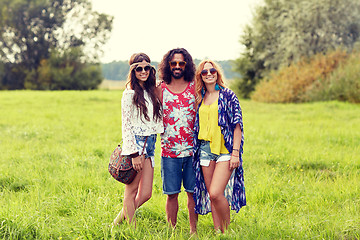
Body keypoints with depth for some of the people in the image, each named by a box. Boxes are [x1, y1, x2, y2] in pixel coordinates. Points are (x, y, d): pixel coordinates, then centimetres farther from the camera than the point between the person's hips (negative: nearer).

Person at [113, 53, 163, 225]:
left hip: (150, 144, 7)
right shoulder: (130, 93, -7)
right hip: (136, 142, -7)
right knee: (131, 190, 0)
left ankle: (118, 223, 18)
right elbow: (126, 125, -10)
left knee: (145, 194, 4)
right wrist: (134, 154, -16)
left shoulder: (152, 91, 15)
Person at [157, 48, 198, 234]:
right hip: (169, 151, 0)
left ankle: (193, 231, 14)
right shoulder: (160, 89, 5)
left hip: (192, 150, 0)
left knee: (193, 192, 4)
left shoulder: (195, 87, 5)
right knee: (172, 194, 3)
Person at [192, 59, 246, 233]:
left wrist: (235, 152, -11)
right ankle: (217, 231, 15)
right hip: (205, 149, 5)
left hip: (224, 150, -5)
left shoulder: (228, 95, -2)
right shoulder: (200, 98, 12)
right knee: (210, 195, 5)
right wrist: (195, 150, 14)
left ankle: (227, 230, 3)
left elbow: (237, 125, -5)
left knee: (216, 193, -16)